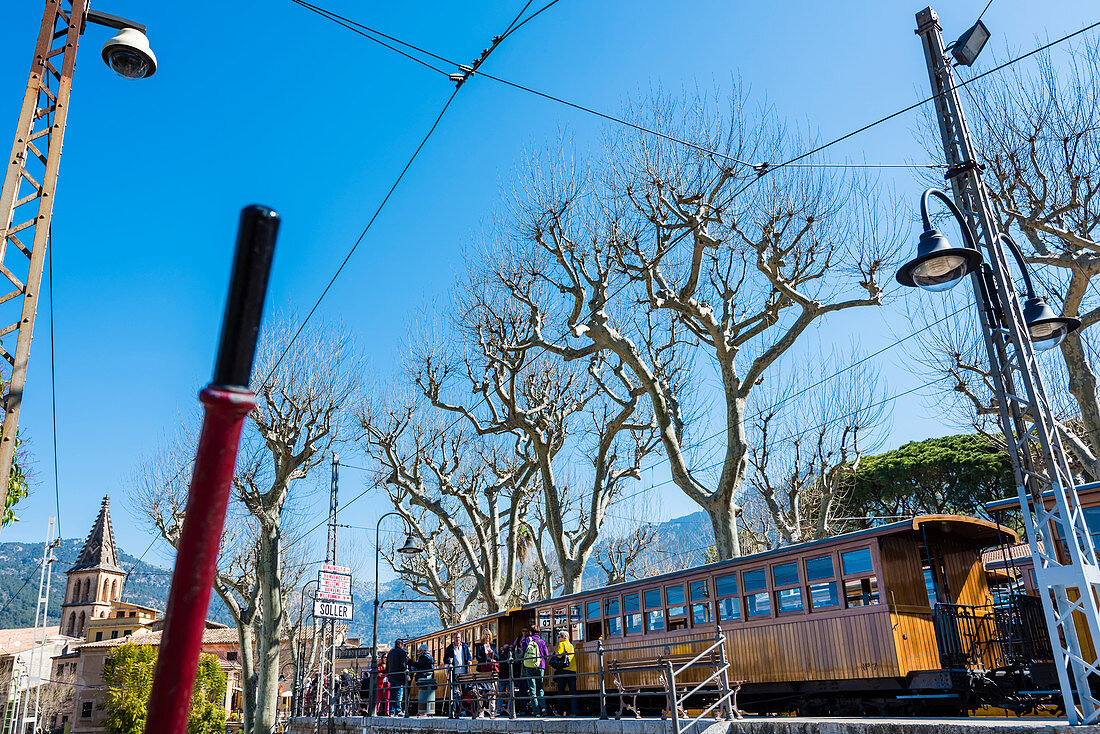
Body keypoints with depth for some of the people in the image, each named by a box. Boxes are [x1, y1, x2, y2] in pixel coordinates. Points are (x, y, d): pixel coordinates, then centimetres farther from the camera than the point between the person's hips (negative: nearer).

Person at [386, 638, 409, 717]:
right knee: (399, 693, -6)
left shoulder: (390, 652, 18)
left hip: (391, 676, 7)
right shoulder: (402, 652, -4)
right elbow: (403, 664, -15)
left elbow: (387, 665, 21)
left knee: (392, 695, 8)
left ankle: (391, 711, 6)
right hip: (399, 676, -7)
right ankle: (398, 711, -11)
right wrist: (406, 670, -2)